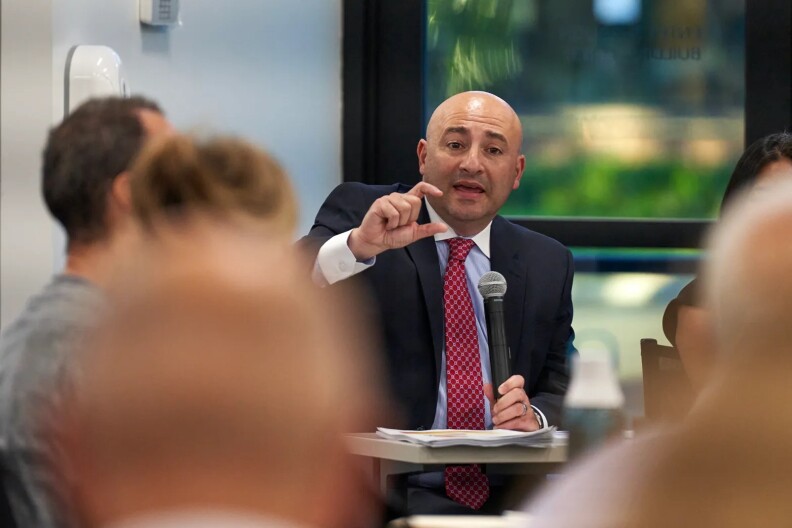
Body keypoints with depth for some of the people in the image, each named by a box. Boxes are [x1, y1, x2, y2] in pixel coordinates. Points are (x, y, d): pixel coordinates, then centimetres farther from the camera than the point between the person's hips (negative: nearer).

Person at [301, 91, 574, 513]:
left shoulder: (547, 264, 15)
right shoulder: (359, 211, 4)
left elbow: (560, 387, 17)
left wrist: (533, 416, -7)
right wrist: (357, 246, -31)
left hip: (504, 494, 5)